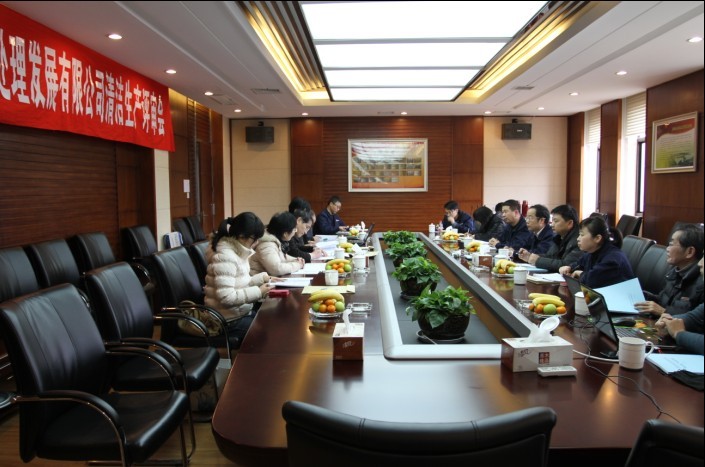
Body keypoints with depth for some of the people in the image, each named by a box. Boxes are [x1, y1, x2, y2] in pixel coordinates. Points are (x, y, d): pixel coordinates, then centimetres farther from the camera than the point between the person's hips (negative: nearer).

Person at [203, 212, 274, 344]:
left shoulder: (237, 251, 6)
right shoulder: (225, 257, -23)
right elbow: (226, 297, -29)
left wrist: (262, 277, 0)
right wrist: (258, 291, -23)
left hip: (242, 311, 10)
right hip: (230, 321, -9)